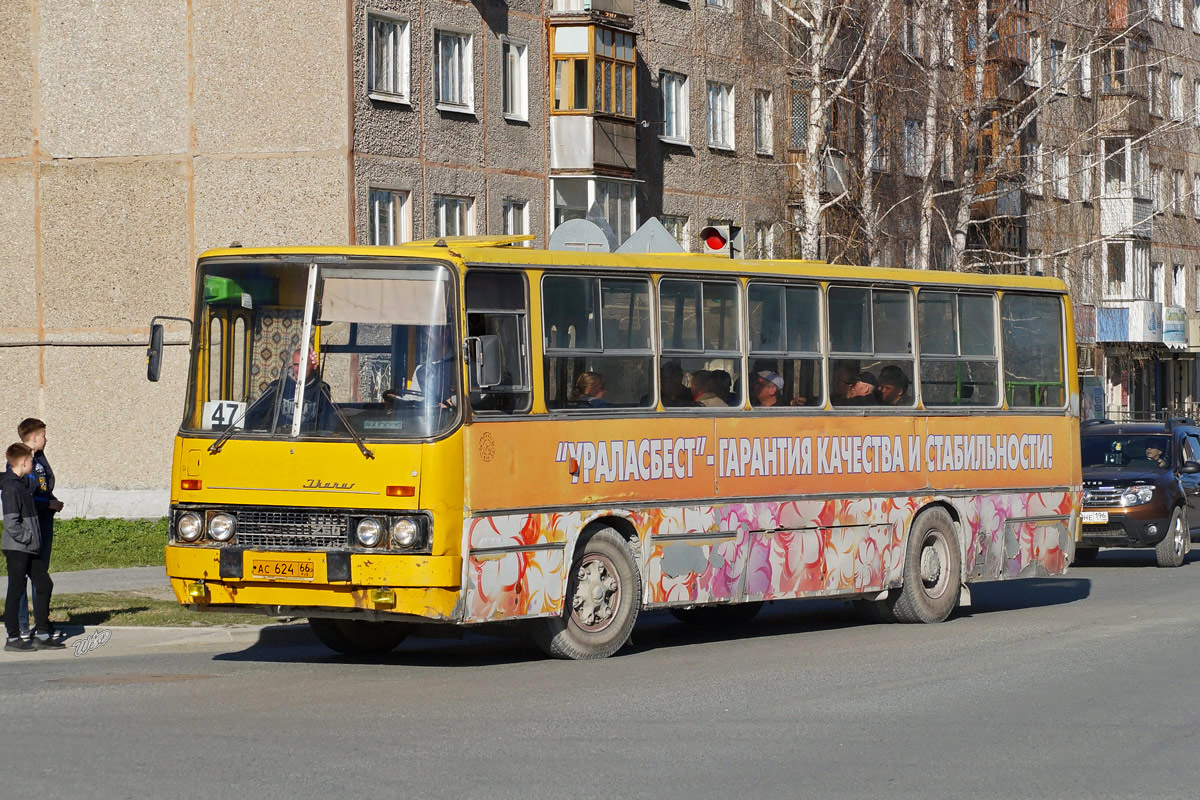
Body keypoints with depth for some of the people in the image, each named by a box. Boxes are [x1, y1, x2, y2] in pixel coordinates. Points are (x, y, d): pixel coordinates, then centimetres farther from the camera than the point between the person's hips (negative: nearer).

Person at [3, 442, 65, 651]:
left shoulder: (23, 483, 13)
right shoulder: (11, 487, -17)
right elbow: (11, 522, -22)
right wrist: (28, 537, -16)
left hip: (31, 548, 10)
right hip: (16, 548, -10)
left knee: (44, 585, 10)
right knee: (16, 591, -2)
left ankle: (42, 634, 16)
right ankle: (12, 638, 5)